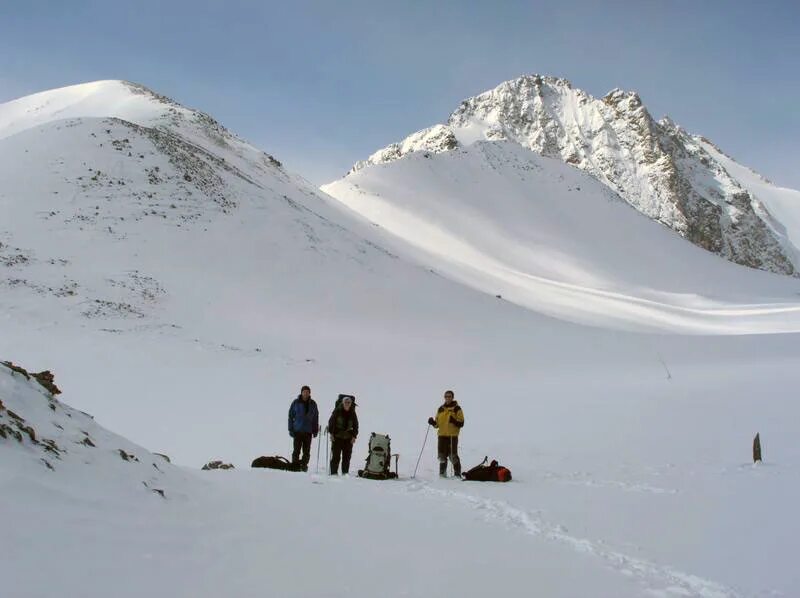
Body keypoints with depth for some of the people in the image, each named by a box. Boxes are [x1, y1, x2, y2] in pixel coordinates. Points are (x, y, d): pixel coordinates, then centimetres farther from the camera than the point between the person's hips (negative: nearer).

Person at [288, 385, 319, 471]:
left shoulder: (313, 404, 7)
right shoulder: (296, 403, 1)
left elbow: (316, 418, 12)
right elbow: (290, 416, 3)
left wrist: (315, 430, 7)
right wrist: (291, 429, -2)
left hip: (308, 431, 2)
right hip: (297, 431, -2)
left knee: (306, 451, 3)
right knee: (297, 450, -3)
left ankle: (304, 465, 9)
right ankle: (295, 465, 3)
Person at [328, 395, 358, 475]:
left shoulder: (352, 413, 7)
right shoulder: (337, 411, -2)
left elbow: (355, 426, 11)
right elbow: (331, 422, -1)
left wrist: (354, 436, 3)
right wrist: (331, 433, -8)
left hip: (348, 438, 3)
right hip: (337, 437, -3)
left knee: (347, 457, 4)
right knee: (336, 456, -4)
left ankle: (345, 473, 10)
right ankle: (333, 473, 0)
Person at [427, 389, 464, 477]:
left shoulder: (457, 408, 0)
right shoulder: (441, 409, 14)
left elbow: (461, 423, -6)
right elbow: (437, 423, 18)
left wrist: (454, 421, -24)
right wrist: (433, 422, -2)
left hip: (452, 436, -5)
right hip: (442, 435, 5)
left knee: (453, 456, -7)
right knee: (442, 456, 8)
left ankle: (457, 474, 0)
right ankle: (442, 473, 19)